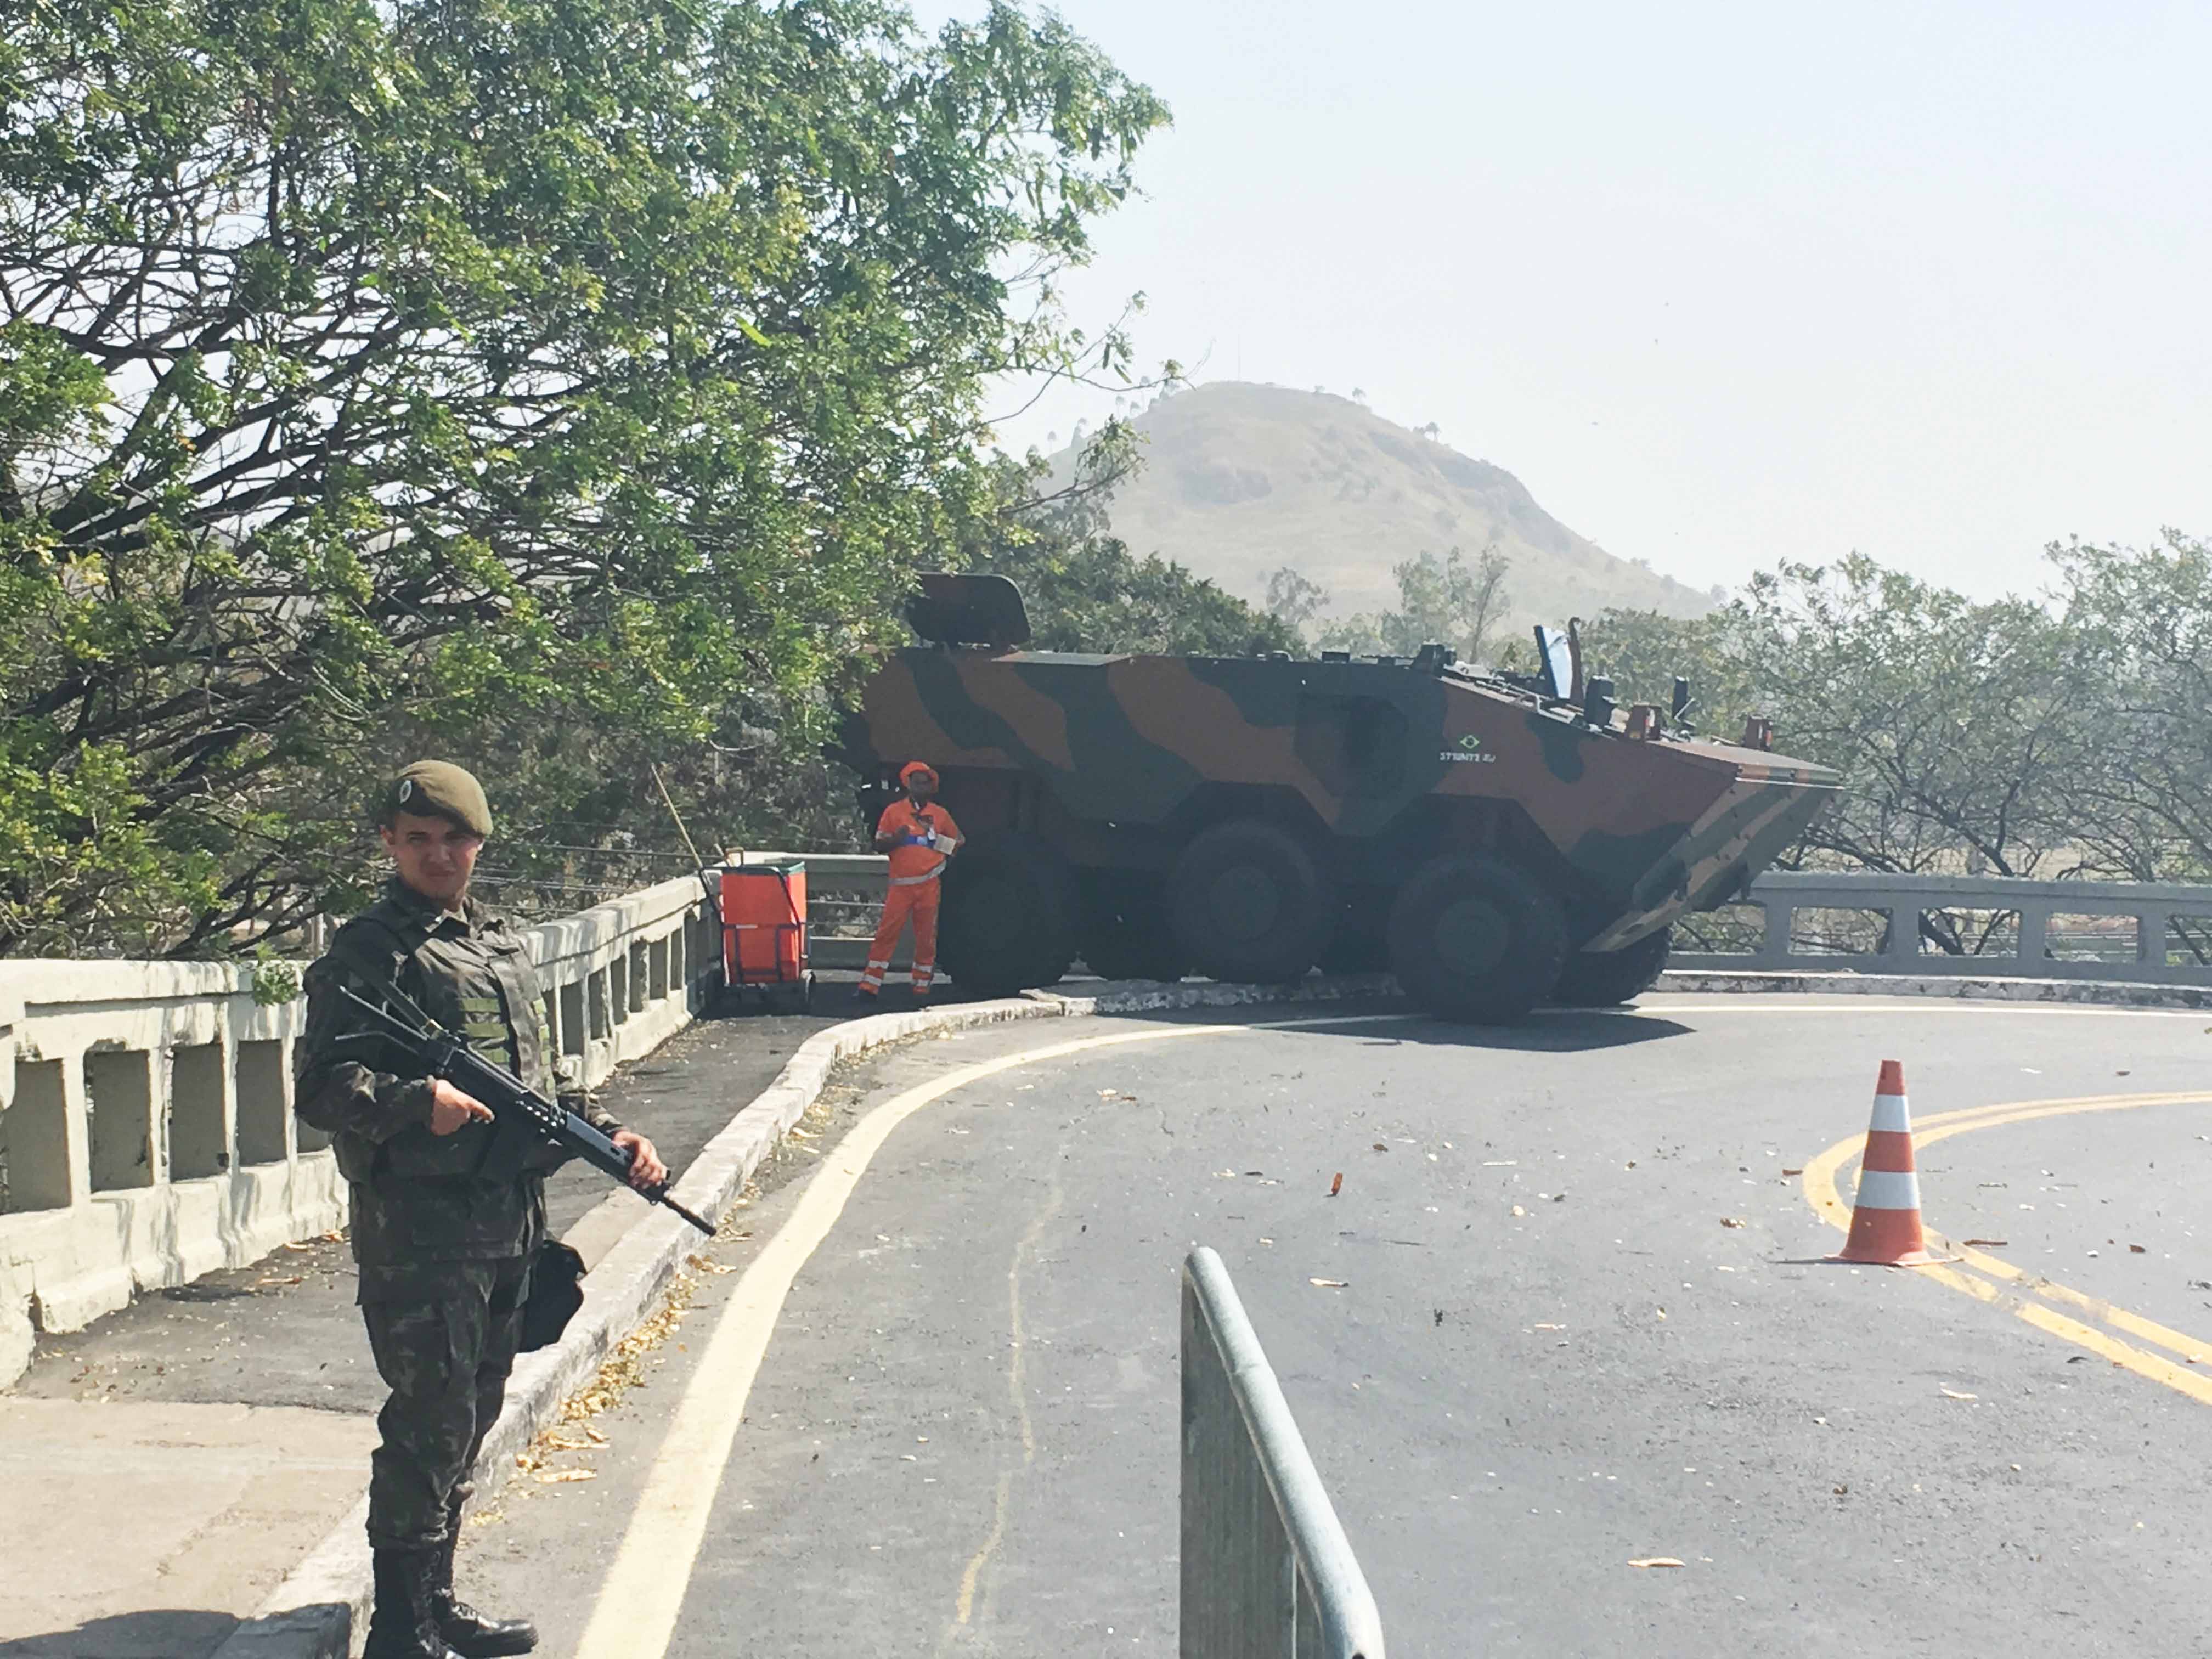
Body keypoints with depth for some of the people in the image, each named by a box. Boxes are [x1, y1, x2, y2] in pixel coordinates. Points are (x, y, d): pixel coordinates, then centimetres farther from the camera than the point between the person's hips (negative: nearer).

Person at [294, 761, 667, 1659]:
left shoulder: (507, 946, 17)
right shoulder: (368, 952, -6)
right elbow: (322, 1087, -15)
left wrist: (608, 1134, 10)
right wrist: (417, 1102, -30)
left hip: (509, 1226, 8)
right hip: (418, 1231, -8)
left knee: (470, 1421, 16)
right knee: (429, 1426, -5)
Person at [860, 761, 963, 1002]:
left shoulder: (940, 814, 9)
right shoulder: (894, 811, 4)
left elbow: (957, 841, 22)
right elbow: (879, 845, 3)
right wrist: (895, 839, -15)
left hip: (929, 884, 2)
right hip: (901, 883, -2)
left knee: (926, 935, 5)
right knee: (887, 931, -7)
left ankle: (922, 986, 14)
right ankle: (871, 983, -5)